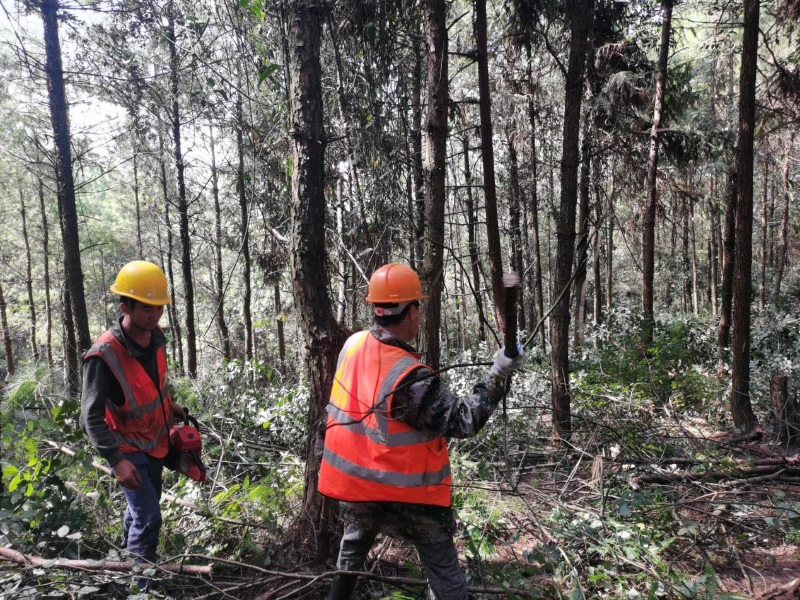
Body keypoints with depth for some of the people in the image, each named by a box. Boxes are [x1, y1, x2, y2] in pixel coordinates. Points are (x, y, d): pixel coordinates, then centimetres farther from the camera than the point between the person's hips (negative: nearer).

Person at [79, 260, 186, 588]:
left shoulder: (156, 337, -8)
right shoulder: (103, 355, -29)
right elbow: (92, 417, -24)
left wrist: (169, 406, 8)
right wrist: (116, 460, -29)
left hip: (156, 442, 7)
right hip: (127, 449, -7)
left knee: (141, 506, 22)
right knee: (148, 516, -8)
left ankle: (129, 558, 44)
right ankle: (141, 584, 10)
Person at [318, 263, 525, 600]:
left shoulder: (353, 344, -10)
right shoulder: (410, 379, -30)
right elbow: (463, 422, -24)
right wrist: (498, 375, -23)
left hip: (351, 483, 7)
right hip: (404, 496, -6)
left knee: (354, 546, 33)